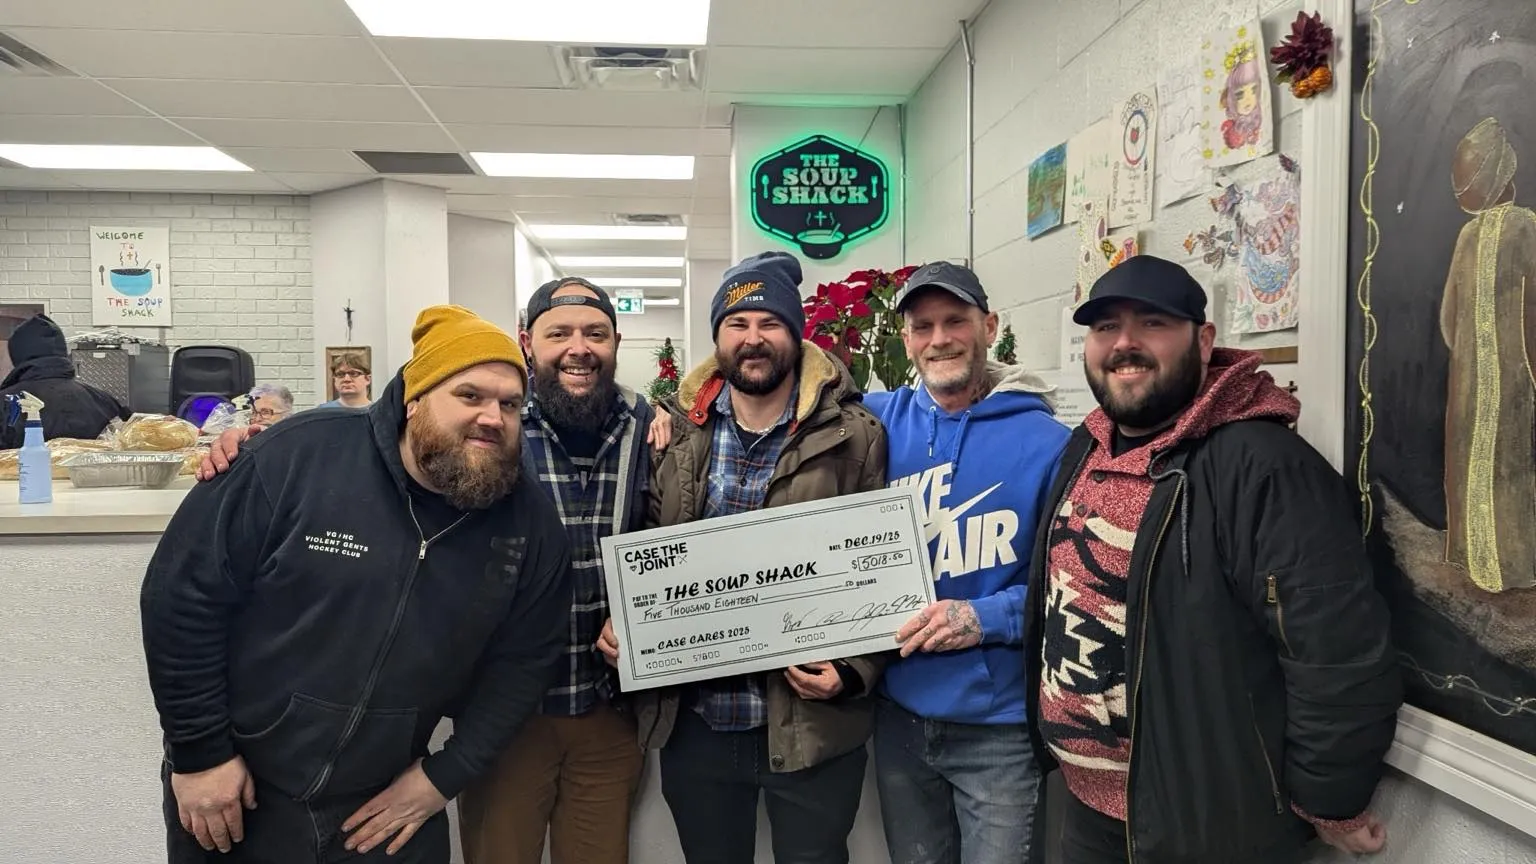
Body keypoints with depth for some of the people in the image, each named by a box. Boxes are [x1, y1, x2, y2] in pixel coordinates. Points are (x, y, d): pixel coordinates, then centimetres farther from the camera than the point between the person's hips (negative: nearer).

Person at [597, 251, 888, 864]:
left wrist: (855, 670, -15)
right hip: (691, 721, 3)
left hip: (812, 723, -3)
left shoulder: (853, 436, -6)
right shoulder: (676, 429, 2)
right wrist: (621, 623, -7)